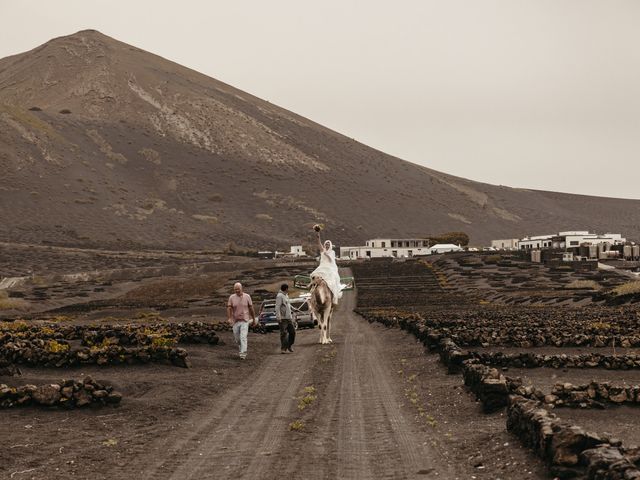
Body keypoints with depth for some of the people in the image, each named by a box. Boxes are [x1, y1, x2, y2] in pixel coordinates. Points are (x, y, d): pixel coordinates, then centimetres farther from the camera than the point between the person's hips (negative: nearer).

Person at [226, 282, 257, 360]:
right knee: (237, 338, 10)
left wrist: (254, 319, 10)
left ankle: (243, 354, -16)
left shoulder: (247, 296, -1)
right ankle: (242, 350, 34)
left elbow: (251, 308, 6)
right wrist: (229, 318, -23)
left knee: (243, 337, -14)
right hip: (235, 321, 3)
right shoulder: (232, 297, 0)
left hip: (244, 321, -3)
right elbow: (229, 308, -7)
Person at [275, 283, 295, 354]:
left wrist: (291, 316, 25)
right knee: (284, 333, -7)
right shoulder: (280, 296, -10)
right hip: (283, 318, -8)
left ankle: (289, 346, 20)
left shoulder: (286, 295, 18)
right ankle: (283, 348, -3)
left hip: (288, 318, 8)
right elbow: (277, 307, -16)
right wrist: (278, 318, -23)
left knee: (292, 331, 5)